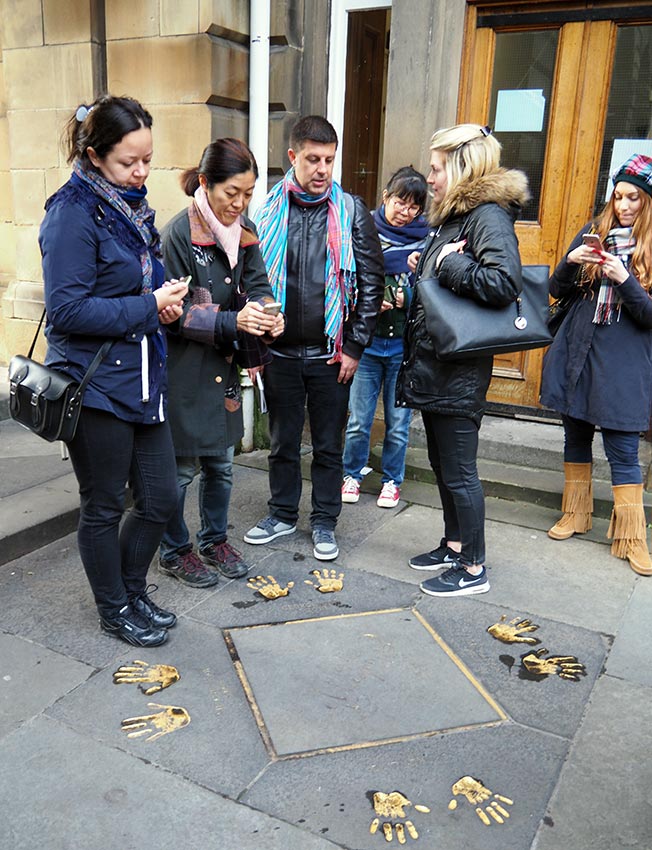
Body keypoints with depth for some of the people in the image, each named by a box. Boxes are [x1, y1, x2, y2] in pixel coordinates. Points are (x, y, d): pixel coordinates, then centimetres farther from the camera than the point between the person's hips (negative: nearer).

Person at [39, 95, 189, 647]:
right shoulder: (74, 213, -14)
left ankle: (133, 590, 36)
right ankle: (114, 610, 30)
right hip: (95, 387, -8)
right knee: (104, 506, 9)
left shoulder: (133, 207, 11)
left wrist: (167, 300, 0)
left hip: (142, 378, 8)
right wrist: (148, 307, -19)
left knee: (160, 497, 13)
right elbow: (67, 309, -21)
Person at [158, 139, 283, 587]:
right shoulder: (179, 233, -16)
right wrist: (233, 321, -29)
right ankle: (175, 551, 26)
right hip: (183, 366, -6)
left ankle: (215, 540, 36)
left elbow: (258, 285, 2)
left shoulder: (245, 230, 4)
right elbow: (176, 313, -17)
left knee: (221, 461, 16)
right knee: (182, 465, 6)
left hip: (223, 362, 6)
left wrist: (267, 315, -21)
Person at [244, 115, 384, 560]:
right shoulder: (268, 210, 2)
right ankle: (283, 514, 32)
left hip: (331, 354, -1)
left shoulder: (352, 212, -1)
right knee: (283, 440, 14)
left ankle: (325, 522, 26)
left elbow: (372, 284, -1)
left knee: (329, 444, 10)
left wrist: (354, 347, -6)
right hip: (280, 351, 2)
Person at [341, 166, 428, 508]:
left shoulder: (425, 240, 0)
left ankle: (392, 480, 28)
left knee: (398, 422, 10)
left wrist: (409, 298, -16)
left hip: (405, 344, 0)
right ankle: (352, 474, 28)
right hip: (367, 340, 0)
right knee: (358, 420, 7)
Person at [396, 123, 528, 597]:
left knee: (459, 472, 1)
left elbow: (504, 282, -30)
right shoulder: (452, 216, 15)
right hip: (433, 362, 10)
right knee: (442, 464, 19)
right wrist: (424, 275, 4)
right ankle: (454, 545, 36)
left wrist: (448, 264, -19)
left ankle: (473, 569, 16)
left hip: (460, 369, -10)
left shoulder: (488, 216, -15)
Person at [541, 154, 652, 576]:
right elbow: (558, 290, 7)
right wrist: (570, 261, -13)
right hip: (576, 352, 4)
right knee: (575, 437, 14)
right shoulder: (595, 232, 6)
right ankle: (576, 514, 30)